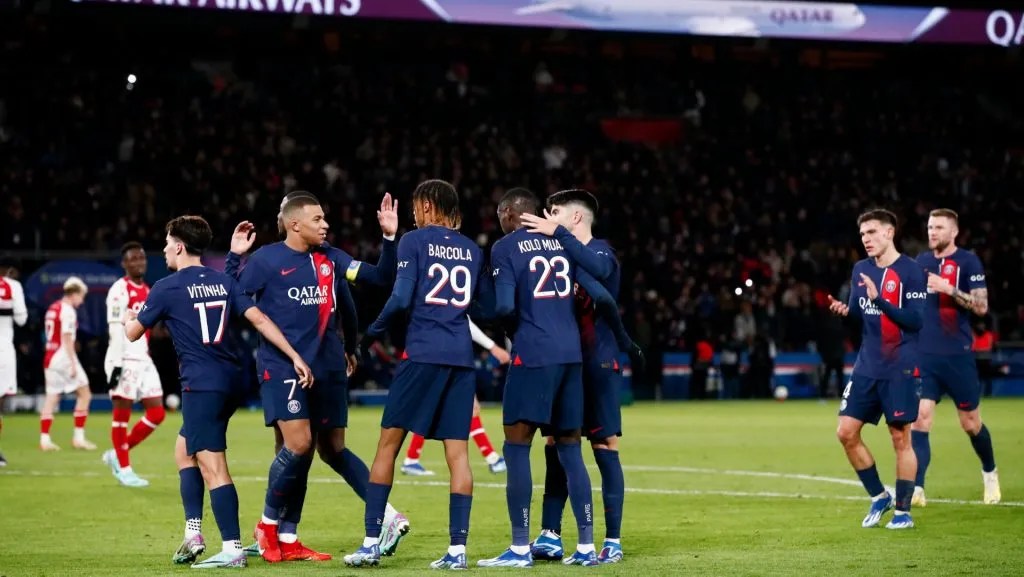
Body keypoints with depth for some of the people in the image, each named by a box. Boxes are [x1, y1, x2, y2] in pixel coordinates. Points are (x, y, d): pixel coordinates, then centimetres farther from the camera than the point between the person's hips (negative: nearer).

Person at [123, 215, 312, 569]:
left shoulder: (167, 288, -4)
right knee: (184, 449, 21)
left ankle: (233, 549, -12)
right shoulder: (224, 282, 12)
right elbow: (259, 320, 3)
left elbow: (133, 334, 5)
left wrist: (128, 317, 29)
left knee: (213, 468, -8)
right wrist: (295, 357, 1)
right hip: (232, 380, 8)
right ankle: (193, 533, 15)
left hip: (202, 384, -8)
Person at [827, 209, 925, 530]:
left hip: (899, 369, -6)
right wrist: (844, 310, -6)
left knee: (900, 437, -1)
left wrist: (879, 300, -25)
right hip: (867, 367, 6)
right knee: (846, 432, 1)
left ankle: (903, 510, 11)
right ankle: (878, 497, 18)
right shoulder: (860, 270, 10)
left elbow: (915, 320, -16)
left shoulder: (910, 271, -10)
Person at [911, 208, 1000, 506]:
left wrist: (948, 289, -23)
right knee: (919, 418, -12)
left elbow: (981, 306, -13)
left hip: (958, 355, -3)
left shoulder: (968, 261, -5)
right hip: (924, 355, 3)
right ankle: (916, 489, -16)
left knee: (971, 423, 8)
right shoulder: (921, 261, 10)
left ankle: (990, 473, 34)